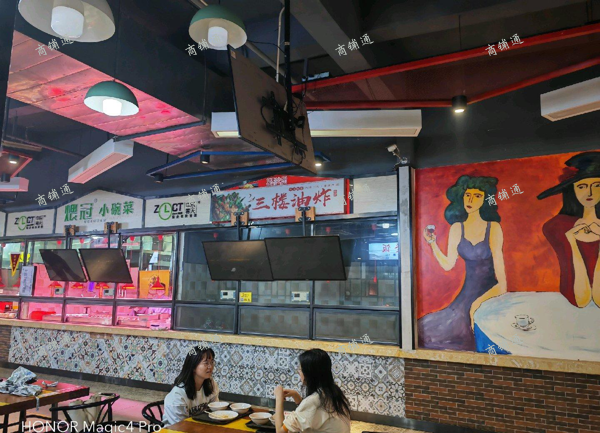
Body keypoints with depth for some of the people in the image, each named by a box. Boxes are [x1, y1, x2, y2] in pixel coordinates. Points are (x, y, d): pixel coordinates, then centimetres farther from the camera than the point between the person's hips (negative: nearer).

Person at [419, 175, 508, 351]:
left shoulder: (493, 228, -6)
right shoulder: (457, 228, 7)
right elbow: (448, 264, 4)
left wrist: (477, 303, -18)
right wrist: (432, 243, -6)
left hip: (490, 293, -4)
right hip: (467, 293, 4)